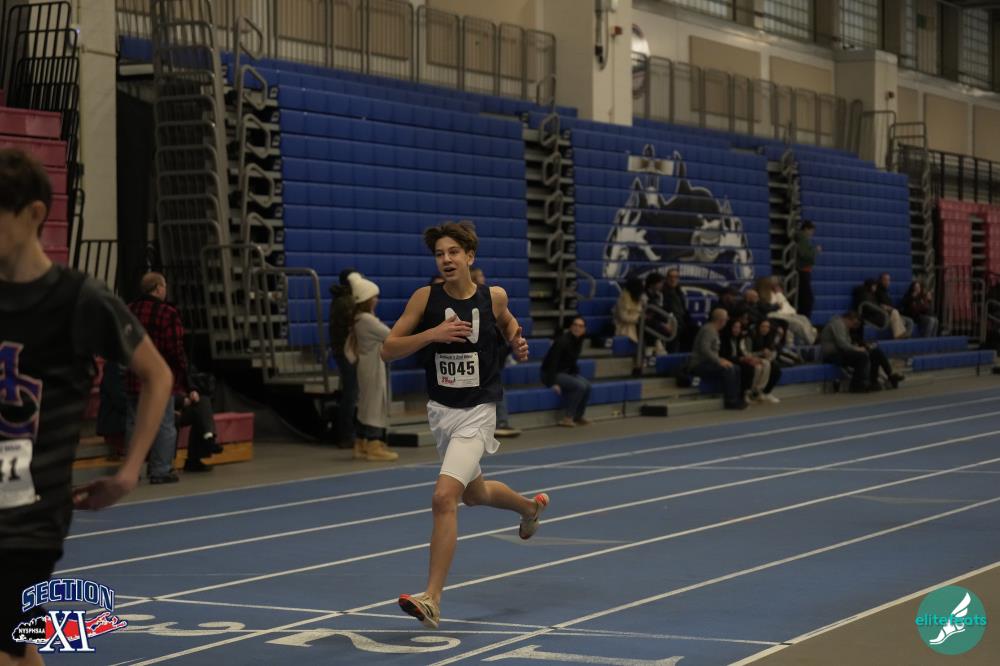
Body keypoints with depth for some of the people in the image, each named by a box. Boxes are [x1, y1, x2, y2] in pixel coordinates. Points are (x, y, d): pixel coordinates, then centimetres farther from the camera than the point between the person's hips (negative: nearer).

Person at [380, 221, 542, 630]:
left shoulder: (493, 297, -6)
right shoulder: (425, 298, -7)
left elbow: (507, 324, 17)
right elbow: (387, 350, -10)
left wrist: (517, 344, -5)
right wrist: (433, 333, -23)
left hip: (477, 413, -4)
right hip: (441, 411, 4)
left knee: (444, 497, -21)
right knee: (473, 494, 25)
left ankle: (432, 599, -18)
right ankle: (530, 507, 58)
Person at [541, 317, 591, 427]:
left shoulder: (578, 341, 2)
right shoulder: (563, 341, -22)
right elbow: (552, 361, -25)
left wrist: (577, 375, 6)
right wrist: (553, 383, -28)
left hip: (566, 372, 8)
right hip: (550, 373, -8)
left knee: (586, 385, -13)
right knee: (579, 385, -25)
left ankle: (578, 416, 0)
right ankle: (567, 417, -17)